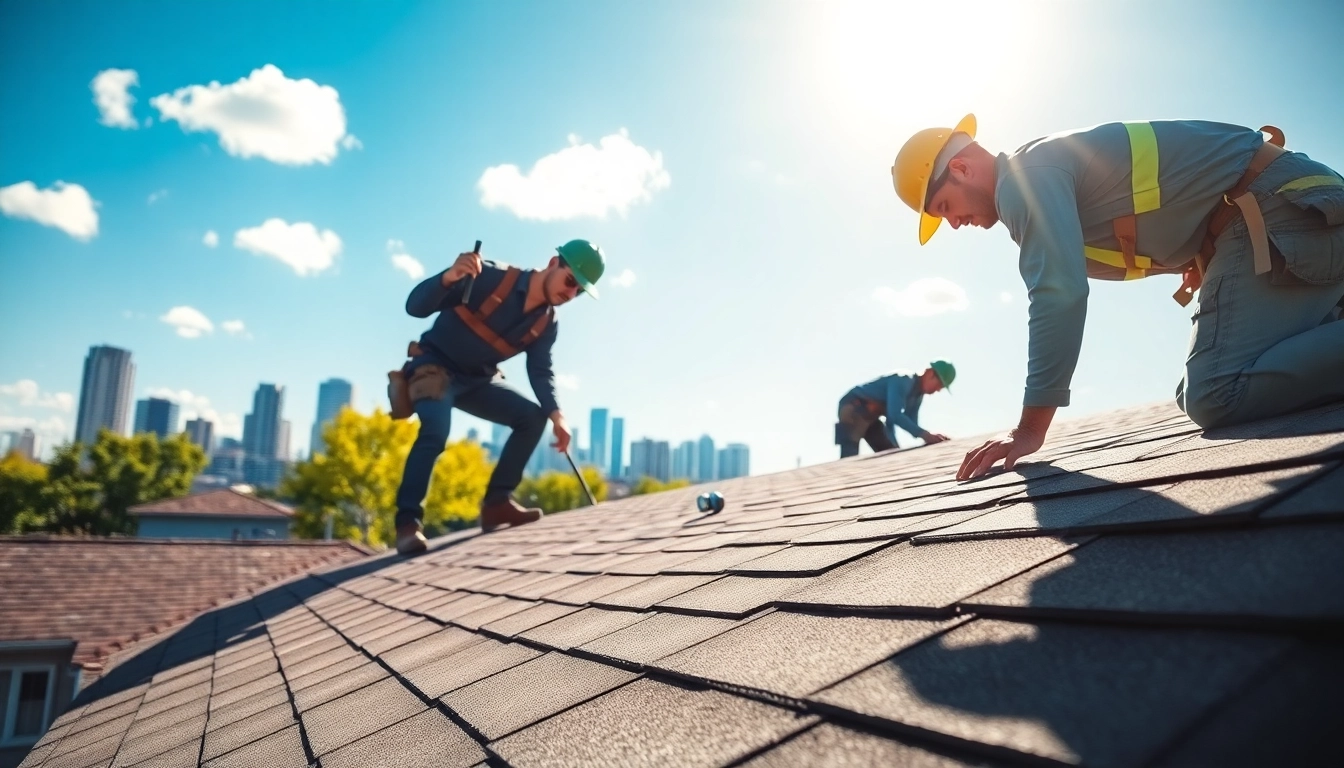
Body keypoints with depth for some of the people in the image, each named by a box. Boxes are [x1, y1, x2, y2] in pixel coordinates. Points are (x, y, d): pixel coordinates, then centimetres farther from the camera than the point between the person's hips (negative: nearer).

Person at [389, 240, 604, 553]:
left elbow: (541, 372, -4)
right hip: (434, 367, -6)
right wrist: (448, 278, -45)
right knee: (436, 429, -32)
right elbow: (416, 306, -24)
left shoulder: (547, 325, -3)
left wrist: (556, 415, -21)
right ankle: (408, 521, -26)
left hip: (478, 380, 7)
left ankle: (497, 502, -3)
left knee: (533, 417, -7)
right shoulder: (490, 276, -22)